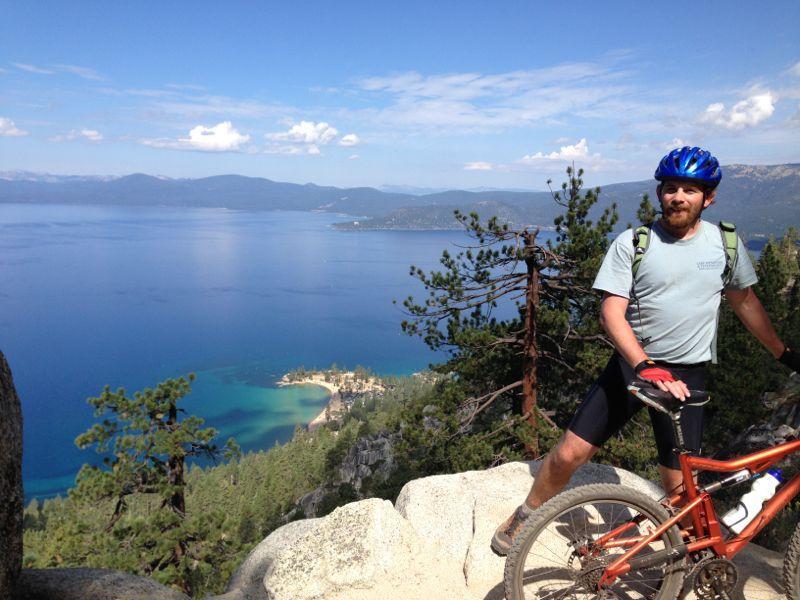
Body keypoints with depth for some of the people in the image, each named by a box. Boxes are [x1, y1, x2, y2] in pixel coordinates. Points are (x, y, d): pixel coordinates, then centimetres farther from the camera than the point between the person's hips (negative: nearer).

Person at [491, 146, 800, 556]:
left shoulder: (725, 243, 2)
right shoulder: (632, 243, -8)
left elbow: (745, 302, 16)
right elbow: (612, 312, -15)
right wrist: (646, 367, -28)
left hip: (688, 373, 2)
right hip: (632, 363, -1)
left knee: (678, 486, 2)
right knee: (569, 453, -5)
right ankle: (526, 516, 21)